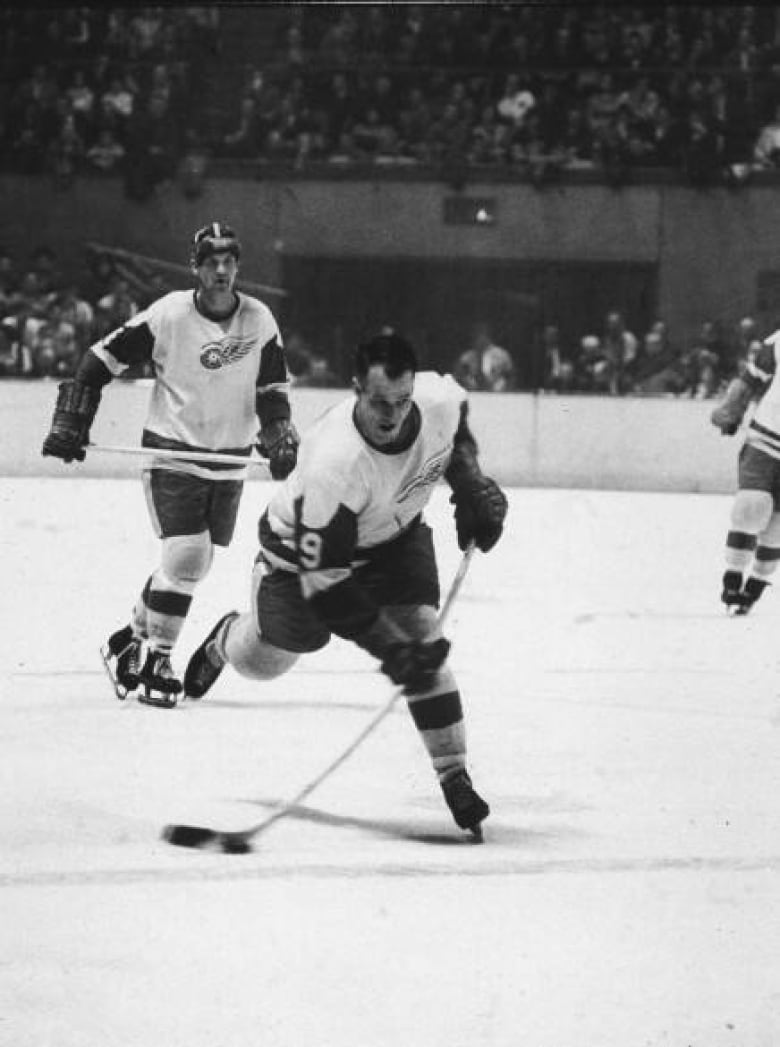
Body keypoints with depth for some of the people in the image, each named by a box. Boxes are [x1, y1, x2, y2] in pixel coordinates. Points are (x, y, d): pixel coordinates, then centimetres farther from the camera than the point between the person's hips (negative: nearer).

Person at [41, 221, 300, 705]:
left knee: (194, 566, 9)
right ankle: (156, 661, -2)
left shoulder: (259, 320, -4)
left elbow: (273, 390, 6)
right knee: (185, 557, -16)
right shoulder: (168, 315, -14)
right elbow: (103, 360, -8)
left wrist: (281, 437, -11)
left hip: (230, 460, 4)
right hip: (172, 452, -4)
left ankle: (132, 640, 28)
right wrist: (71, 424, -11)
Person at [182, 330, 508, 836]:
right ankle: (226, 639, 52)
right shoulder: (334, 462, -44)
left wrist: (472, 484, -9)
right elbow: (322, 580, -38)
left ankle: (455, 778, -7)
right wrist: (389, 648, -41)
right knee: (262, 660, 12)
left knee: (423, 635, -16)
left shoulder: (440, 398, -28)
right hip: (308, 547, -3)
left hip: (395, 535, 3)